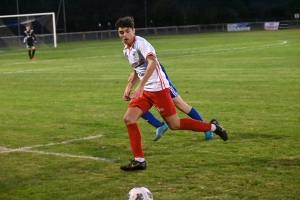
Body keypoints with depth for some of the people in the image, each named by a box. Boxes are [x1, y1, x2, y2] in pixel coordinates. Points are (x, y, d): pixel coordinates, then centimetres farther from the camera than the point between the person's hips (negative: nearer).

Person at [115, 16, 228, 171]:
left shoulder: (140, 43, -15)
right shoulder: (126, 50, 13)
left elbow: (152, 62, -31)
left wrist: (140, 86, -34)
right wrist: (129, 87, 18)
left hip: (158, 88, -8)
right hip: (144, 91, 8)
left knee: (174, 124, -3)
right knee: (128, 119, -4)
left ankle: (212, 127, 15)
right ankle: (139, 160, 0)